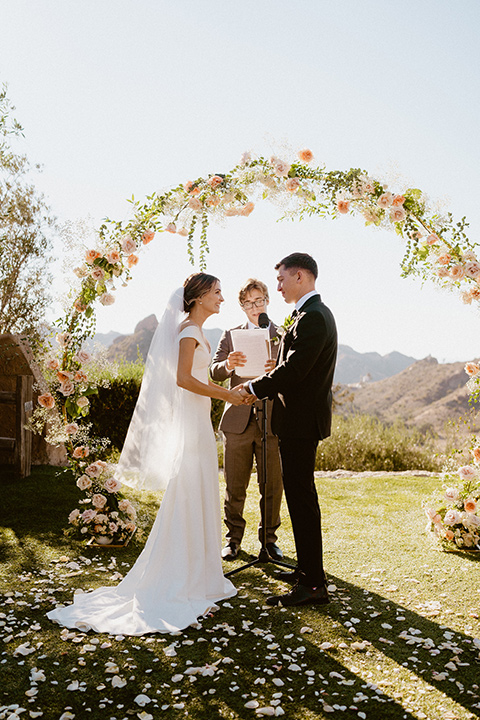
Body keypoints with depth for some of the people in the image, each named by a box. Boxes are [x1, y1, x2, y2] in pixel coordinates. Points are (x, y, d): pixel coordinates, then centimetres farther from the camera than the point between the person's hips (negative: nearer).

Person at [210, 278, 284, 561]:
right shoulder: (232, 335, 10)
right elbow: (214, 372, -1)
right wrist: (228, 365, -24)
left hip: (272, 421, -1)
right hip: (238, 421, 1)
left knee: (272, 487, 7)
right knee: (235, 487, 8)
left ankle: (269, 538, 25)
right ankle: (234, 539, 24)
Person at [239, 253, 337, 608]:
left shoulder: (312, 317, -18)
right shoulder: (316, 313, 15)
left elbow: (293, 371, -23)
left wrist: (254, 387, -12)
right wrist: (270, 377, 8)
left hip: (301, 421, -11)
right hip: (303, 418, 11)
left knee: (301, 498, -5)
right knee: (301, 495, 18)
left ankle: (313, 584, 4)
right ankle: (309, 568, 31)